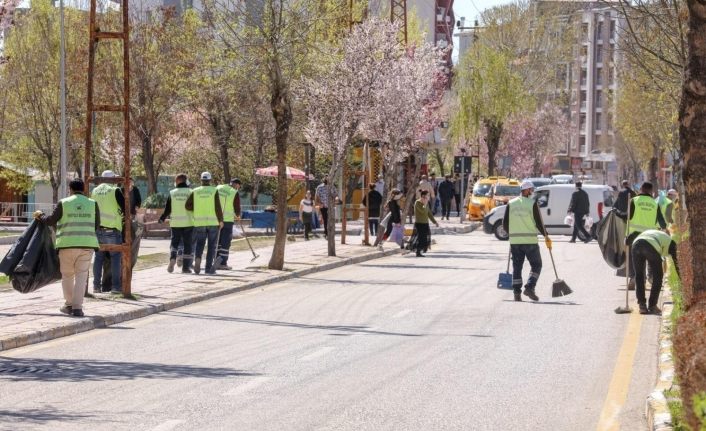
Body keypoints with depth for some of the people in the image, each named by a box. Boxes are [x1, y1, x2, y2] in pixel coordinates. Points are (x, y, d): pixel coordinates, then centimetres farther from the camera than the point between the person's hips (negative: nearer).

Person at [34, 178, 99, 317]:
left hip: (68, 243, -1)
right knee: (81, 276, 3)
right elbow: (97, 225, 7)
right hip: (87, 244, 1)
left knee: (67, 275, 14)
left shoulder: (64, 203, -1)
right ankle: (77, 307, -5)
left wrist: (40, 216, 22)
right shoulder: (92, 204, 4)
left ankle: (69, 304, 19)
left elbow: (51, 221, 3)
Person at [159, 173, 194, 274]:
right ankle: (186, 267, 4)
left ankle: (172, 258, -12)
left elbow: (167, 209, 3)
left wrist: (162, 218, 19)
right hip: (188, 223, -1)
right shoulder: (191, 192, -3)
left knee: (174, 242, 14)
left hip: (175, 223, 1)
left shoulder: (172, 193, 1)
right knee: (187, 244, 6)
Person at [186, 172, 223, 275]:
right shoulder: (214, 191, -4)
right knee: (211, 246, 8)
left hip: (199, 222, 2)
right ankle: (209, 268, 4)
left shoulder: (195, 192, 3)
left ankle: (197, 259, -16)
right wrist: (221, 220, -2)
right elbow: (218, 207, -10)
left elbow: (187, 206, -1)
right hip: (213, 222, -2)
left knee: (200, 244, 12)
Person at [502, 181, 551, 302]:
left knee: (517, 267, 9)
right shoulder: (532, 203, -6)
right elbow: (539, 223, -6)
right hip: (530, 240, -4)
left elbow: (505, 223, 8)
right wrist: (546, 236, 7)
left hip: (514, 241, 4)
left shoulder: (511, 204, 5)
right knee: (536, 265, 8)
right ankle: (529, 288, -8)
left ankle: (517, 293, 4)